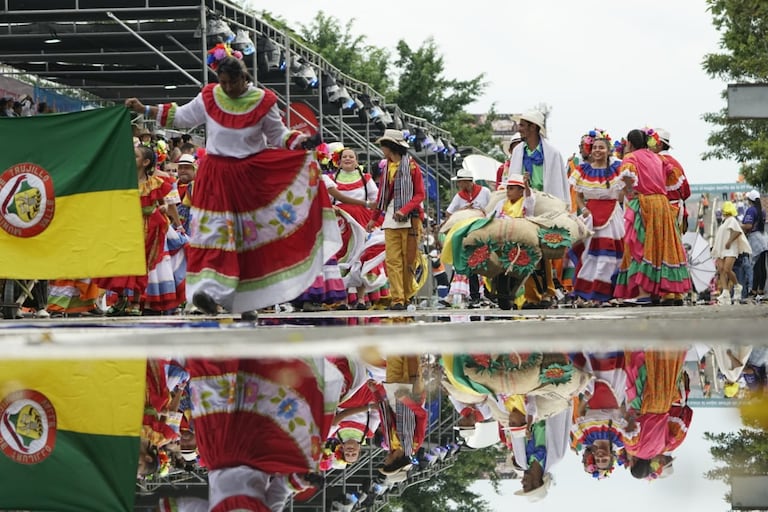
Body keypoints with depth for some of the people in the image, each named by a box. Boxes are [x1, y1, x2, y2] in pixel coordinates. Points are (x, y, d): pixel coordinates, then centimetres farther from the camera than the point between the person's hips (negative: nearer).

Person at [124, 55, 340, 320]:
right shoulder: (208, 97, 1)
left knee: (250, 236, 3)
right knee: (215, 231, -12)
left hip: (253, 174, 0)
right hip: (217, 176, 0)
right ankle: (210, 291, -21)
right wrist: (144, 110, 8)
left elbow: (278, 135, 6)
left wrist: (299, 140, -13)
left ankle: (247, 299, 11)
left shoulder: (262, 101, -2)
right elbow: (181, 117, 12)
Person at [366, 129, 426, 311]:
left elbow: (420, 194, -5)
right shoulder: (387, 167, 16)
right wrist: (374, 218, 27)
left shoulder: (411, 166, -1)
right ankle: (397, 299, -10)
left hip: (409, 218, -4)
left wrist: (404, 210, -18)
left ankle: (406, 296, 10)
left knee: (409, 260, 0)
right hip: (390, 219, 4)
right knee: (393, 260, -6)